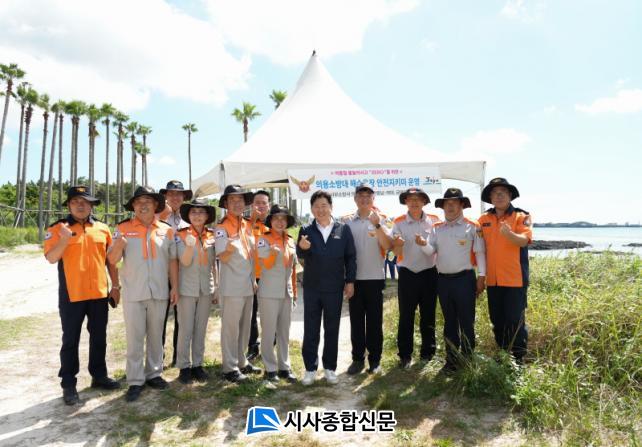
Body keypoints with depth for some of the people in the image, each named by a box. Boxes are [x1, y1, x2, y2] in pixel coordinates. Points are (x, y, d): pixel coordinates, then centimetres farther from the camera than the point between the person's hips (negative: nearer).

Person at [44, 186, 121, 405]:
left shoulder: (102, 229, 7)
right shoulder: (57, 228, -3)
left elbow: (110, 260, 11)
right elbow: (51, 258, -10)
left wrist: (115, 286, 8)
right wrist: (65, 239, -25)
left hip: (99, 293, 4)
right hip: (71, 295, -3)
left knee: (99, 338, 14)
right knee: (70, 340, 6)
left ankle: (99, 375, 28)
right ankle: (68, 384, 17)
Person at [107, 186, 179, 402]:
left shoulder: (167, 230, 3)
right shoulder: (123, 229, -1)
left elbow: (173, 261, 6)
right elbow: (112, 260, -2)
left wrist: (174, 287, 2)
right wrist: (118, 246, -23)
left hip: (159, 292, 2)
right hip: (133, 293, -2)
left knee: (156, 336, 13)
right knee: (135, 338, 4)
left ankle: (153, 374, 26)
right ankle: (135, 381, 13)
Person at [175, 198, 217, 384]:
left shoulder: (212, 236, 4)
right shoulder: (181, 235, -4)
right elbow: (185, 262, -13)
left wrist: (217, 288, 10)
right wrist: (190, 245, -31)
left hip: (206, 289, 3)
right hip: (187, 289, -3)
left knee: (201, 329, 10)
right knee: (186, 329, 2)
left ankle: (197, 364, 21)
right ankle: (184, 366, 14)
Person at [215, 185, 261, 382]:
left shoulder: (247, 226, 11)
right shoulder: (222, 228, -10)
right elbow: (222, 258, -16)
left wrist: (254, 280, 15)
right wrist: (229, 249, -38)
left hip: (247, 285, 7)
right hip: (231, 287, -7)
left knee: (244, 326, 15)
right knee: (230, 327, 0)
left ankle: (241, 362, 28)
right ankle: (230, 368, 10)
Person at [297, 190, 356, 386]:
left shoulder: (343, 229, 1)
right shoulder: (306, 230, 1)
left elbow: (350, 257, 3)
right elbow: (300, 256, -10)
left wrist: (350, 281, -1)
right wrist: (302, 247, -33)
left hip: (334, 288, 0)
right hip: (311, 288, 0)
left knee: (332, 330, 10)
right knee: (310, 330, 7)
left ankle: (330, 368, 23)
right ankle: (310, 368, 19)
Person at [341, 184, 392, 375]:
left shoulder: (380, 219, 0)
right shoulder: (347, 221, 5)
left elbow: (388, 246, -13)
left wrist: (377, 225, -25)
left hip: (374, 278, -1)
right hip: (354, 278, 2)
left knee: (374, 321, 7)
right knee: (356, 320, 9)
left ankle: (374, 360, 19)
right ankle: (357, 358, 20)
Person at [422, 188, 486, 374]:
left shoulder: (472, 226, -2)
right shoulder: (437, 228, 10)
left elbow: (480, 253, -3)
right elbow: (431, 251, 2)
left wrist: (481, 277, -7)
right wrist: (423, 244, -19)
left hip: (464, 279, -4)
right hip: (443, 280, 4)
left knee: (466, 322, 3)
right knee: (449, 322, 13)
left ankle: (467, 360, 15)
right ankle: (451, 360, 24)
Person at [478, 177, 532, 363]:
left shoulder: (521, 216, -3)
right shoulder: (484, 219, 7)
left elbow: (524, 241, -18)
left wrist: (509, 234, -36)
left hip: (515, 278, -4)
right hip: (493, 279, 4)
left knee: (515, 320, 1)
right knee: (497, 320, 14)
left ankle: (518, 359, 16)